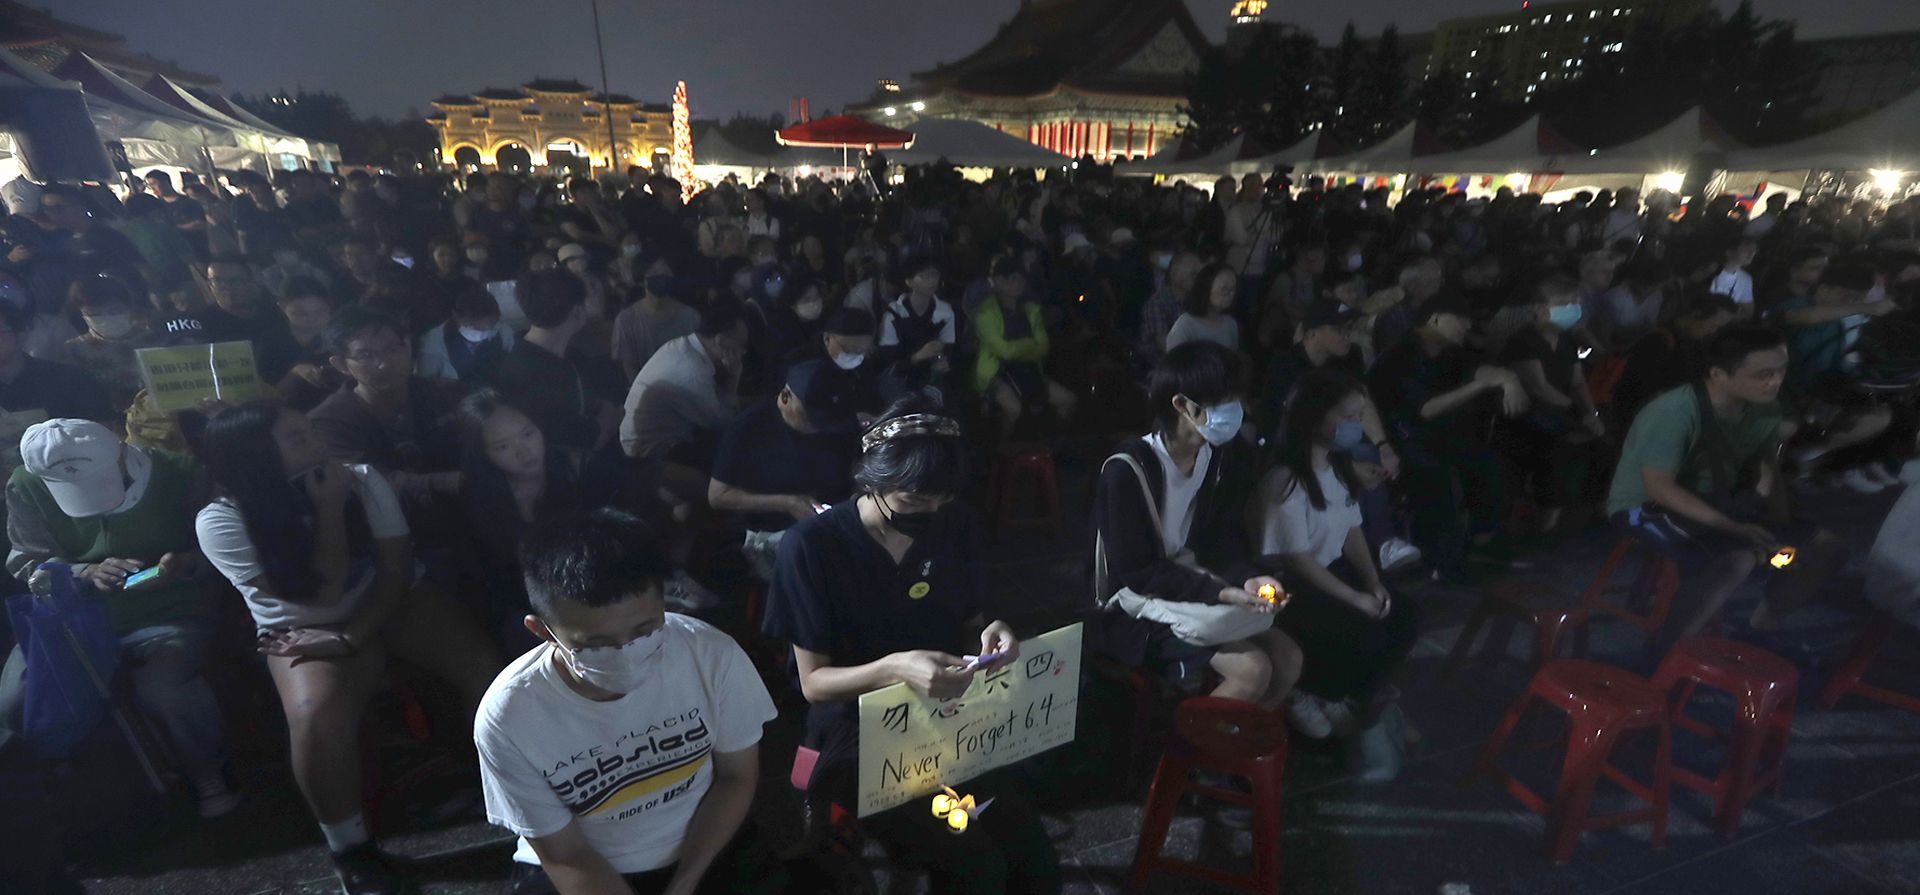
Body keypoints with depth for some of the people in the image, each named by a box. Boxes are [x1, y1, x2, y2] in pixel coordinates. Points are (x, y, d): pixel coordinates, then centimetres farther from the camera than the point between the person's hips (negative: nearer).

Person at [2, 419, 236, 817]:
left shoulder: (178, 473, -11)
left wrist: (184, 564, -24)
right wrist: (87, 572, -20)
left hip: (165, 611, -4)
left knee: (164, 688, -33)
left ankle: (204, 769, -5)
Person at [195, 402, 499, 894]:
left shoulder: (362, 480, -8)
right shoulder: (220, 521, -15)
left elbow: (396, 570, -10)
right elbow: (325, 591, -20)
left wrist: (350, 637, -21)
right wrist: (331, 508, -21)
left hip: (387, 608, 3)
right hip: (306, 629, -2)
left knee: (484, 664, -21)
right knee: (316, 719, -33)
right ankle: (350, 850, -9)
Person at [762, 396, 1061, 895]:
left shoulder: (951, 526, -1)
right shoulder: (810, 546, -15)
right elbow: (813, 681, -12)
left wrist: (989, 636, -13)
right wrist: (894, 669, -30)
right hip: (859, 729, -4)